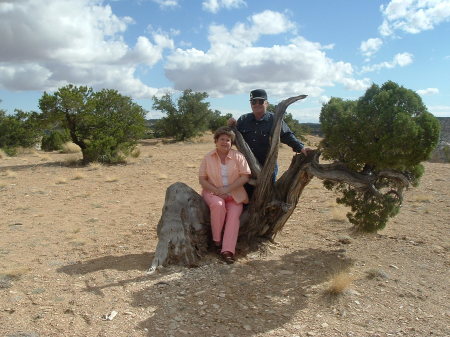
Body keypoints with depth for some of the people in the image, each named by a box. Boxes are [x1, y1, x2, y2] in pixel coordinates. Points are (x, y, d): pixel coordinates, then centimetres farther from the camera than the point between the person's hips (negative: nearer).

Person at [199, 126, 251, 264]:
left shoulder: (238, 156, -1)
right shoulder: (208, 158, 2)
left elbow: (245, 176, -8)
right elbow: (202, 179, 0)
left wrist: (227, 189, -18)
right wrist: (216, 191, -16)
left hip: (234, 194, 1)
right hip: (213, 192, 0)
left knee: (233, 215, -24)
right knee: (218, 204, -33)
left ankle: (227, 251, -28)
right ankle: (217, 241, -18)